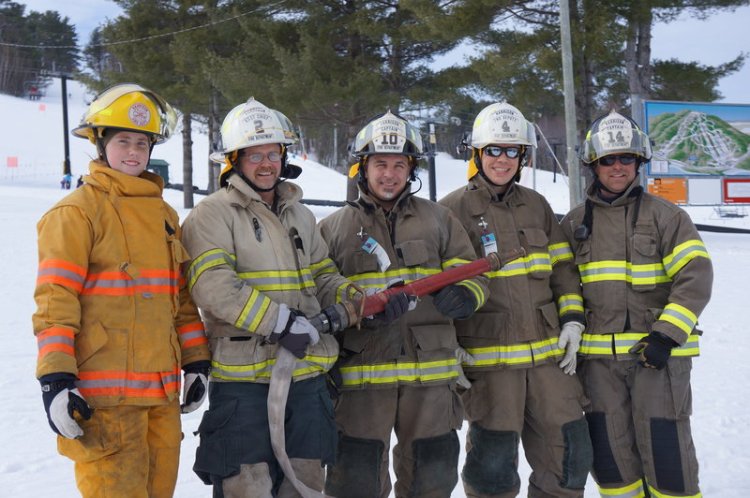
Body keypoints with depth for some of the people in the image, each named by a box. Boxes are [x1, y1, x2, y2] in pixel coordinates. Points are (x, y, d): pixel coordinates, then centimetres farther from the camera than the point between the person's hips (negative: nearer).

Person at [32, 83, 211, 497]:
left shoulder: (164, 214, 17)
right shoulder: (76, 212, -4)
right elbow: (54, 300, -10)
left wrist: (196, 363, 18)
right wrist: (55, 380, -16)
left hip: (162, 391, 7)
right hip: (105, 396, -7)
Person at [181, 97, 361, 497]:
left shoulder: (300, 215, 17)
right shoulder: (213, 214, -5)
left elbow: (323, 277, 21)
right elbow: (214, 286, -18)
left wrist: (353, 300, -2)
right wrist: (281, 322, -22)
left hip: (307, 377, 7)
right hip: (244, 378, -6)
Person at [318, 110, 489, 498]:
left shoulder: (438, 220, 13)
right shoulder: (333, 229, 8)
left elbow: (474, 277, 10)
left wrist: (463, 297, -14)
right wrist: (364, 311, -15)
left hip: (431, 373, 2)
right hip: (361, 373, -2)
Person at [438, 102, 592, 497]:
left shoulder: (536, 205, 14)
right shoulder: (453, 209, -1)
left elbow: (563, 267, 19)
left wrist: (572, 319, 5)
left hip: (548, 354, 5)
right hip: (488, 358, -5)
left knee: (569, 455, 7)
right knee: (493, 464, -3)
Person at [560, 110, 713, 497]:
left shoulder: (664, 216, -2)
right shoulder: (575, 223, 10)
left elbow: (695, 276, -8)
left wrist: (667, 335, -17)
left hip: (658, 352, -4)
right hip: (599, 357, 4)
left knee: (665, 450, -3)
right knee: (609, 453, 8)